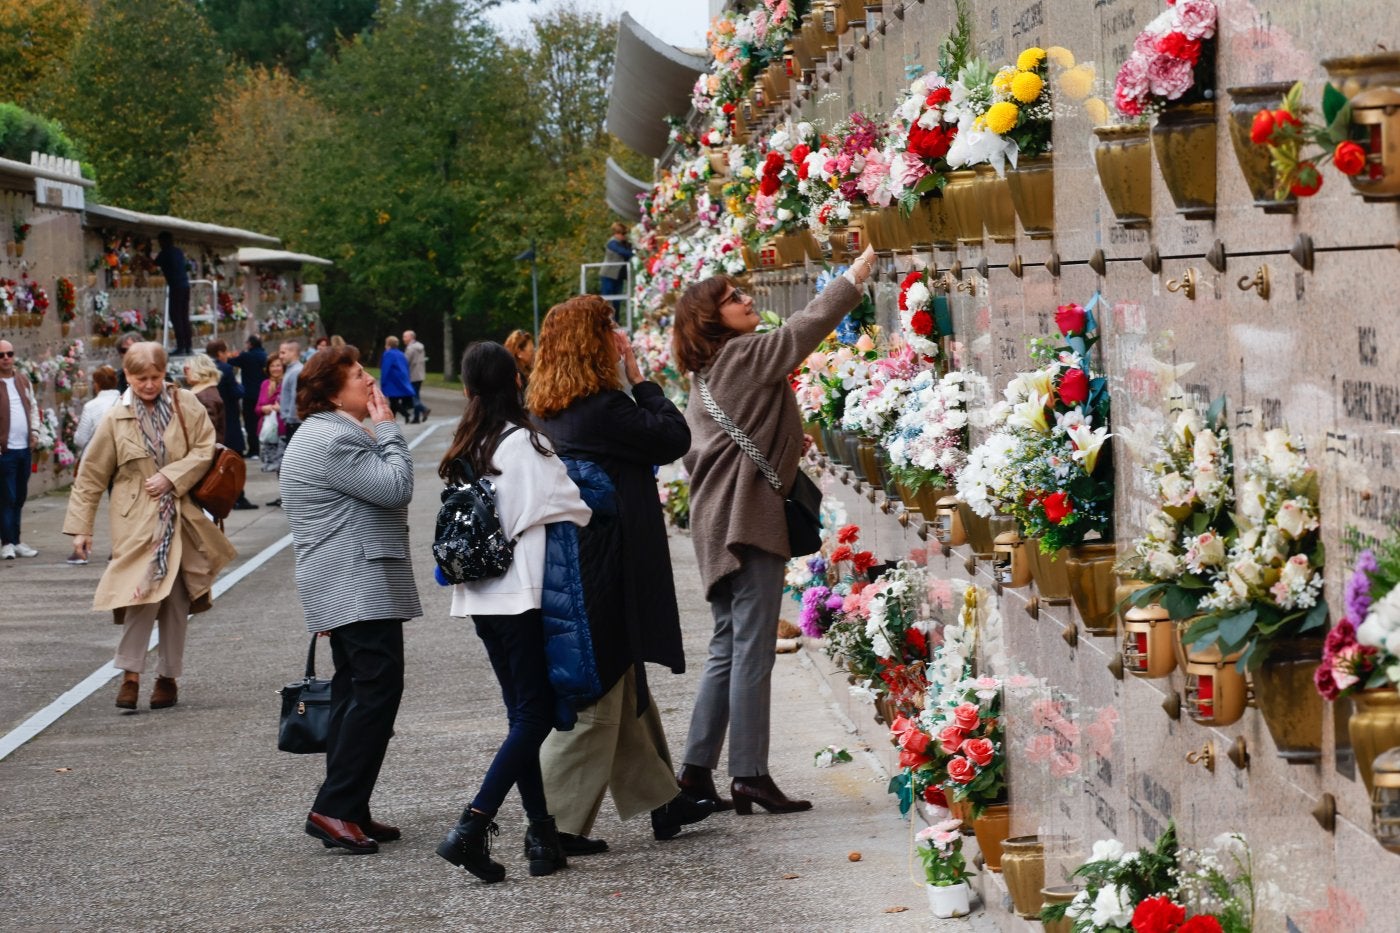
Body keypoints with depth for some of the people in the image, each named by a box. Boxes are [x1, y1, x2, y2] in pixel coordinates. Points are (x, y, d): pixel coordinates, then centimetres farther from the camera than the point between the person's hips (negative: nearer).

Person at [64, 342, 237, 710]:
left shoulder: (186, 405, 2)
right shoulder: (116, 420, 0)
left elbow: (205, 450, -1)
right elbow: (91, 476, 3)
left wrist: (170, 477, -13)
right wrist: (80, 526, 1)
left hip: (181, 517, 2)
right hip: (137, 520, -2)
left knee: (176, 599, 6)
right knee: (143, 591, -16)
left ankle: (168, 676, 17)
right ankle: (130, 674, -8)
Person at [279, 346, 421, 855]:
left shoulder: (331, 434, 21)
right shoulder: (333, 441, -16)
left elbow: (381, 491, 29)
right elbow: (395, 487, -20)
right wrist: (388, 429, -11)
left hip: (346, 592, 12)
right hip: (361, 588, -12)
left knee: (356, 691, 11)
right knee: (377, 688, -15)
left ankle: (348, 810, 14)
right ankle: (334, 808, -16)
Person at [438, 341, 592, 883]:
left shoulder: (467, 449, 8)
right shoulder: (523, 443, -12)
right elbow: (572, 508, -10)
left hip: (481, 595, 7)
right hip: (522, 592, -7)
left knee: (522, 712, 12)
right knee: (534, 714, -4)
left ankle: (542, 833, 11)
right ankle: (472, 827, -15)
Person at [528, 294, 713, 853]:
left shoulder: (548, 410, 7)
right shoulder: (603, 407, -20)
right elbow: (675, 438, -11)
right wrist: (639, 377, -5)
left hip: (571, 558, 9)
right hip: (604, 570, -9)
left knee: (624, 688, 17)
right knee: (596, 694, -1)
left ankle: (660, 800, 28)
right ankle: (559, 824, 2)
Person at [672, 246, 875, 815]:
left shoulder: (705, 379, 18)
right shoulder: (747, 355, -7)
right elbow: (812, 322, -11)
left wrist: (783, 445, 21)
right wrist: (865, 263, -5)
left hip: (717, 522, 9)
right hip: (747, 519, -9)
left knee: (728, 649, 12)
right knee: (752, 651, -9)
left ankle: (697, 768, 11)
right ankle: (750, 775, -9)